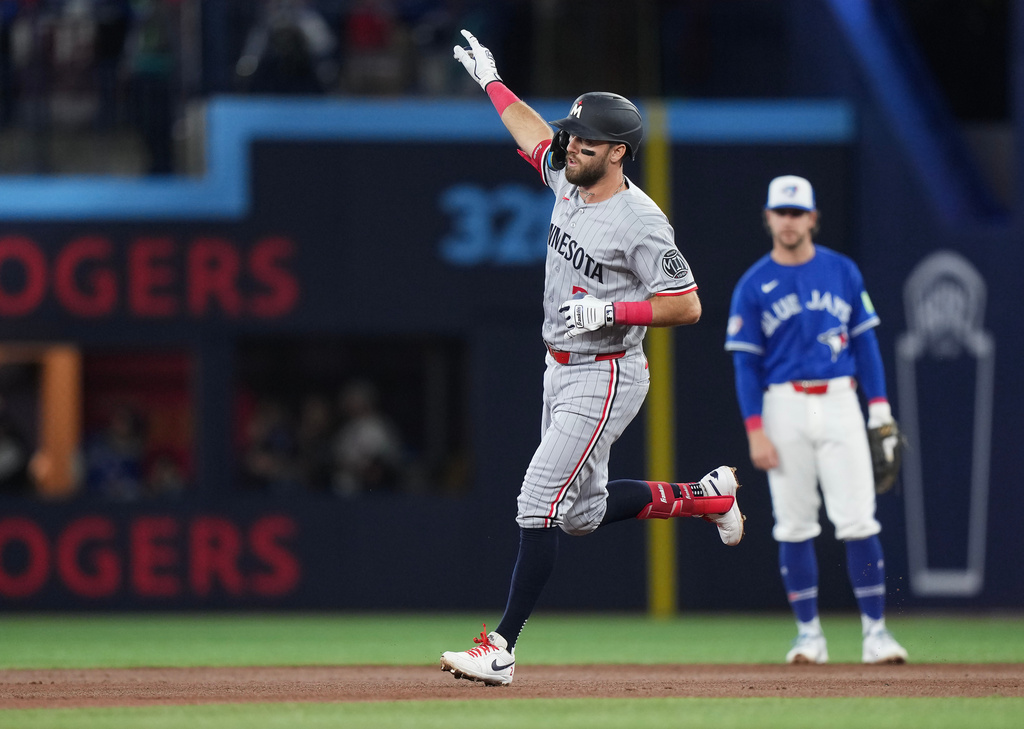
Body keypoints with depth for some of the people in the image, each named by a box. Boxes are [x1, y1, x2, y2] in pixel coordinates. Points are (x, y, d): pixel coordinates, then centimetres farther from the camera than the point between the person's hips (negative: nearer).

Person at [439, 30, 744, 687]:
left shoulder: (640, 222, -20)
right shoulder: (569, 182, 4)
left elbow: (687, 306, -18)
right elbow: (534, 135, 25)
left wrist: (611, 311, -25)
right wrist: (491, 80, 32)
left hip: (605, 377, -9)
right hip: (563, 373, 9)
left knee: (539, 507, -14)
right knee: (582, 513, 16)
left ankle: (501, 649, -13)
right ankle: (706, 497, 33)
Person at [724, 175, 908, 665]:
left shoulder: (842, 272, 7)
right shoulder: (753, 286, 3)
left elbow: (864, 342, 10)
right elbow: (746, 363, 1)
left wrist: (880, 411, 2)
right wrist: (755, 431, -7)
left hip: (840, 401, 0)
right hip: (784, 408, 0)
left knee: (858, 520, -7)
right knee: (794, 524, 1)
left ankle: (875, 629, -3)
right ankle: (808, 633, 9)